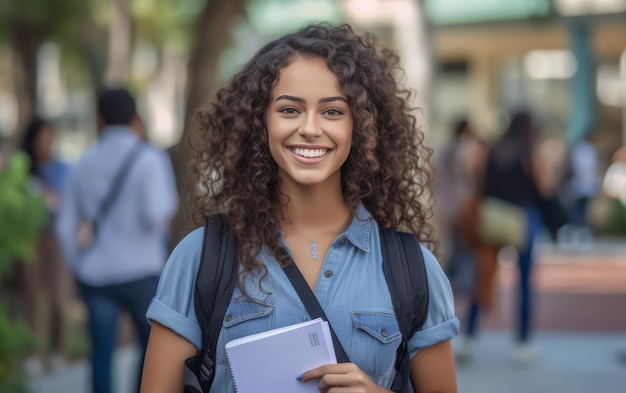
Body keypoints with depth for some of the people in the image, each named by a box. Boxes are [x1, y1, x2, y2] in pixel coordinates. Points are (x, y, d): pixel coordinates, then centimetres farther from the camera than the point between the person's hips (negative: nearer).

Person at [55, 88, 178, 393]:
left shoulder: (84, 164, 8)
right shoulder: (150, 159, -7)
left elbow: (66, 225, 9)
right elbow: (156, 214, -18)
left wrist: (76, 264, 21)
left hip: (94, 273, 3)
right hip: (140, 269, -3)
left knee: (102, 351, 6)